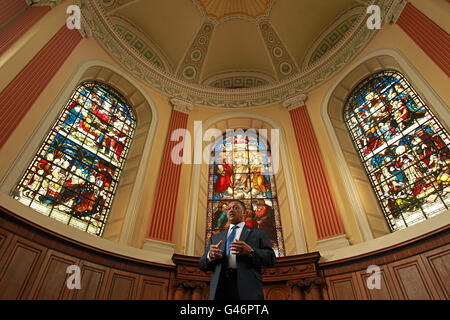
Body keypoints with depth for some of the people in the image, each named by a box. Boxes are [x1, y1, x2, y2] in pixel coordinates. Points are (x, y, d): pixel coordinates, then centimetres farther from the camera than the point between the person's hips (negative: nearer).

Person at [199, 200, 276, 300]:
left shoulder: (258, 233, 14)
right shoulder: (215, 237, 22)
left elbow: (271, 259, 4)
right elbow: (202, 265, 16)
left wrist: (250, 251, -15)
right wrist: (210, 256, -7)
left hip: (248, 289, -2)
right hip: (220, 288, 3)